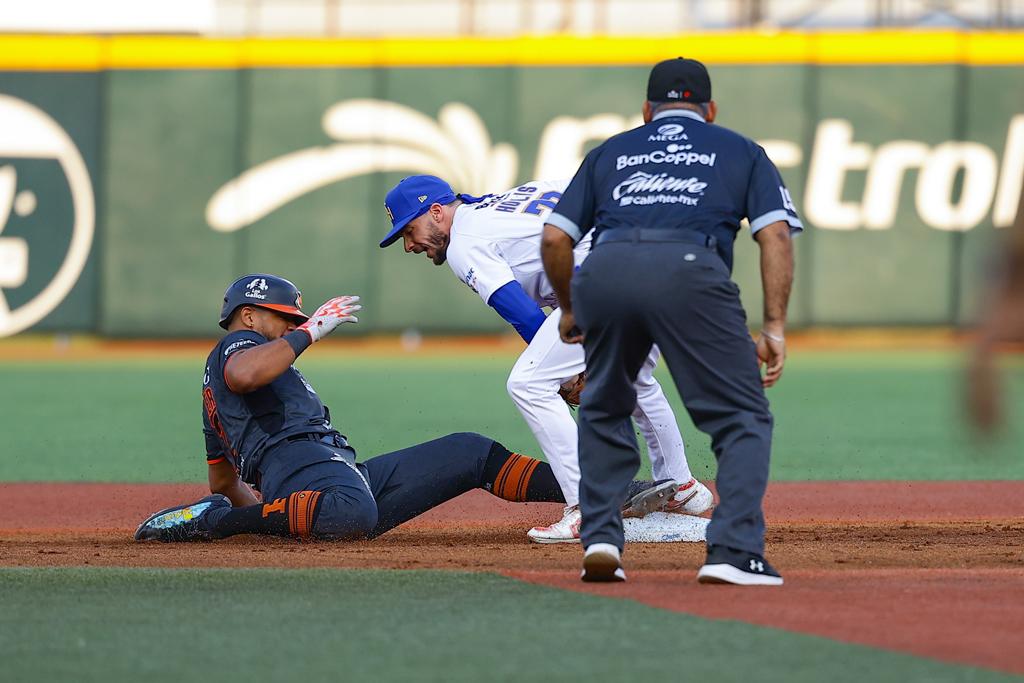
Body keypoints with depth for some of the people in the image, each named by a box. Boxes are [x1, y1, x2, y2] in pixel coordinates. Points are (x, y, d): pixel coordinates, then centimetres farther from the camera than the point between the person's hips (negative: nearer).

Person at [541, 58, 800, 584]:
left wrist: (568, 311, 38)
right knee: (742, 417, 6)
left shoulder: (610, 152, 33)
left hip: (605, 270, 3)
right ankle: (733, 552, -9)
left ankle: (600, 539, 13)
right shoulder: (740, 151, 29)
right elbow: (775, 235, 12)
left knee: (604, 411, 25)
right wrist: (775, 328, 9)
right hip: (689, 270, -2)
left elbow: (555, 238, 23)